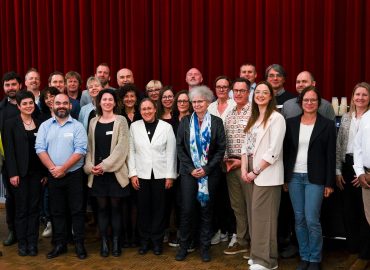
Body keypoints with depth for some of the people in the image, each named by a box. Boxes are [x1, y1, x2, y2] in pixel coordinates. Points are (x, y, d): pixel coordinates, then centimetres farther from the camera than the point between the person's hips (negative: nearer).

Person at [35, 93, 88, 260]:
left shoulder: (77, 126, -2)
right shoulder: (45, 126, 6)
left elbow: (80, 150, -11)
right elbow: (40, 149, -2)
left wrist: (63, 168, -16)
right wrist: (53, 168, -14)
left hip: (73, 175, -2)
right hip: (53, 176, 3)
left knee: (77, 210, 2)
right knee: (57, 211, 10)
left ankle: (79, 244, 12)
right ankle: (59, 244, 20)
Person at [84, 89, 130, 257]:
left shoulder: (121, 121, -1)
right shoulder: (93, 122, 11)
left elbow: (122, 147, -9)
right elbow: (89, 147, 10)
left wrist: (105, 165, -15)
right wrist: (90, 166, -5)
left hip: (114, 171, -3)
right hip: (97, 172, 3)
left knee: (115, 207, 3)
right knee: (102, 208, 6)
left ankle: (116, 242, 13)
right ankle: (104, 242, 14)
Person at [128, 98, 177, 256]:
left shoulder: (166, 127, -1)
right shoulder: (134, 126, 3)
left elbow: (171, 152, -1)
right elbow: (131, 151, 3)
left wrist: (170, 175, -5)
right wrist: (132, 173, -3)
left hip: (160, 174, -1)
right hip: (141, 174, 1)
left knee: (159, 208, 6)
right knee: (143, 208, 8)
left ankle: (157, 240, 19)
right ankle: (144, 240, 21)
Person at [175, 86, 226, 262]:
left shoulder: (216, 122, 1)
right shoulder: (185, 121, 5)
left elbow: (221, 149, -2)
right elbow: (180, 147, 2)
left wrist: (207, 169, -11)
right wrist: (191, 169, -8)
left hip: (209, 173, 0)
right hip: (189, 172, 1)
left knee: (206, 210, 6)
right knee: (187, 209, 0)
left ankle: (205, 247, 17)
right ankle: (184, 246, 14)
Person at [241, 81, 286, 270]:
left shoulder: (276, 118, -9)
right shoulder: (253, 118, 15)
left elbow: (273, 151, -16)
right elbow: (246, 145, 13)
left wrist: (256, 171, -13)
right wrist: (244, 169, 0)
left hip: (267, 174, -7)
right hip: (252, 173, 8)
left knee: (264, 215, -4)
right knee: (254, 213, 11)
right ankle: (257, 254, 23)